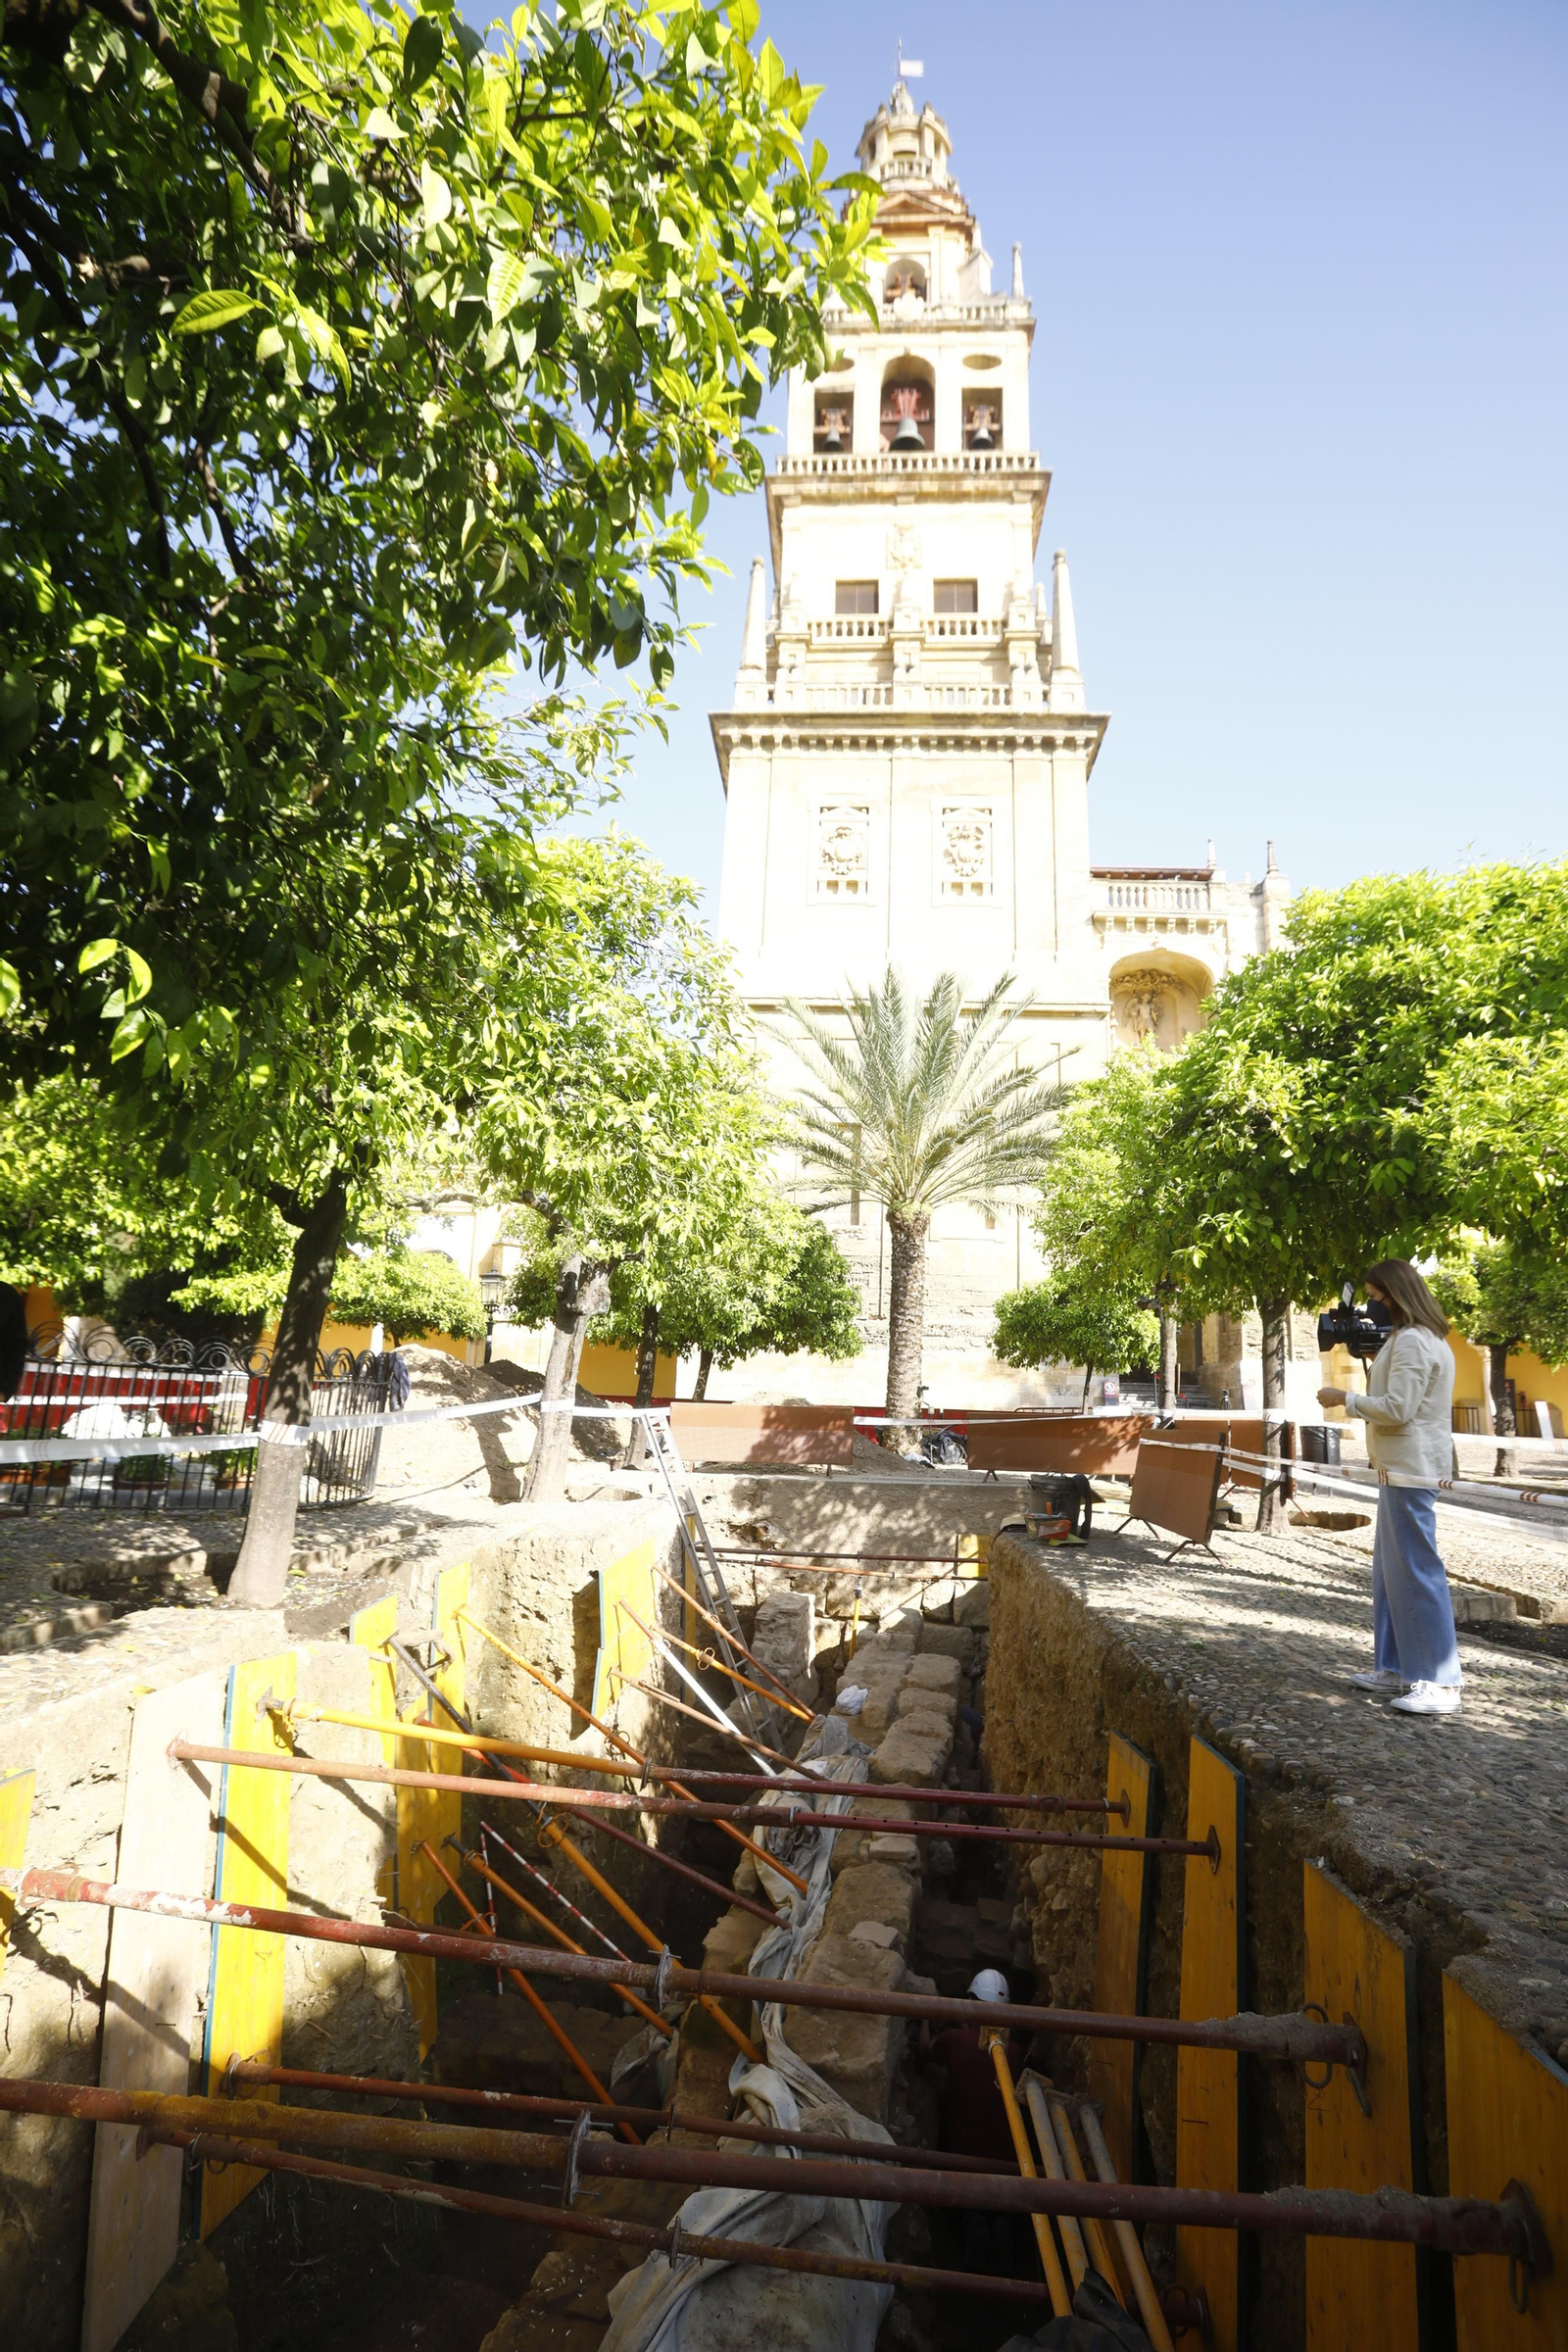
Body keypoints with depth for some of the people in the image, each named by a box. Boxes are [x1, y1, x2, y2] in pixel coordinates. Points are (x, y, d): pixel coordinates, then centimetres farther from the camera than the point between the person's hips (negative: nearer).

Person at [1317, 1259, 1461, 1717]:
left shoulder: (1413, 1341, -16)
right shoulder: (1418, 1338, 17)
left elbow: (1397, 1408, -21)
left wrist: (1345, 1399, -11)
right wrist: (1375, 1361, 9)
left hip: (1410, 1472, -11)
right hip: (1400, 1469, 11)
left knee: (1416, 1570, -8)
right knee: (1389, 1568, 14)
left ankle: (1440, 1684, -3)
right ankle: (1395, 1670, 21)